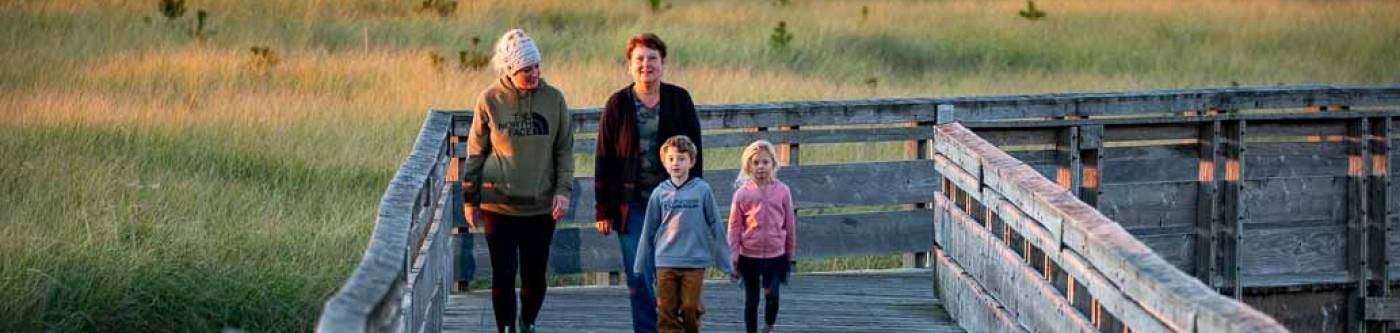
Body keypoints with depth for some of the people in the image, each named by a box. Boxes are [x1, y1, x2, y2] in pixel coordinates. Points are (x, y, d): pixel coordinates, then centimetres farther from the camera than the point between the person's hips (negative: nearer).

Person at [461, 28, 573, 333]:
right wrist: (470, 200, 4)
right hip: (499, 205, -1)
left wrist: (563, 190, -5)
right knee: (503, 275, 0)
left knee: (535, 276, 8)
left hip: (541, 205, 1)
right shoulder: (490, 100, -4)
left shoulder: (553, 99, -1)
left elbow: (564, 150, 6)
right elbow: (475, 153, 3)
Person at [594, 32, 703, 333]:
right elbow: (603, 159, 2)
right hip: (632, 204, 0)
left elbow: (694, 153, 4)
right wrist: (603, 209, -2)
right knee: (638, 278, 2)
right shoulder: (618, 104, 1)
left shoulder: (680, 100, 2)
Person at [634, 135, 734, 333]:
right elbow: (649, 230, 10)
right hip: (665, 262, 2)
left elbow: (715, 226, 3)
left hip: (694, 260, -2)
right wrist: (640, 266, 11)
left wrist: (726, 263, 3)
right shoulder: (660, 193, 4)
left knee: (690, 308, 0)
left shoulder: (702, 190, -1)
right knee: (666, 311, -1)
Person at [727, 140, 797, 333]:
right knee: (751, 299, 9)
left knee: (772, 296, -8)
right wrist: (733, 257, -3)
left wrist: (790, 255, 10)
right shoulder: (742, 193, -3)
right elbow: (734, 226, -1)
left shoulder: (782, 191, -1)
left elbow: (790, 224, 6)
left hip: (775, 255, 0)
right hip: (749, 255, 0)